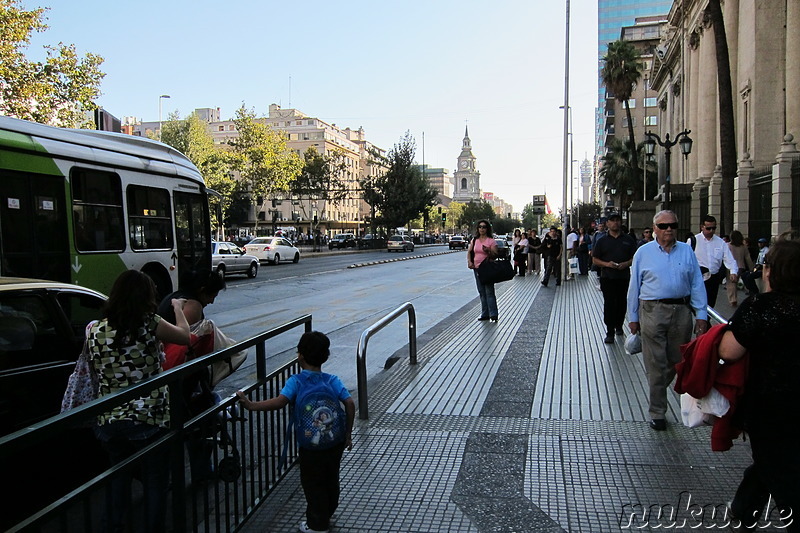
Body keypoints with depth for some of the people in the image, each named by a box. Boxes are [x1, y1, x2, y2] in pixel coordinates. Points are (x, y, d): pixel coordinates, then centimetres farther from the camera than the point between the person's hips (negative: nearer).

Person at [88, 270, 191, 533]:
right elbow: (185, 337, 3)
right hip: (149, 419, -4)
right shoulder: (149, 325, -14)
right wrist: (178, 309, 18)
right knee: (155, 482, 12)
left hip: (109, 420, 4)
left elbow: (97, 370, 13)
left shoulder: (94, 330, -3)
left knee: (119, 478, 23)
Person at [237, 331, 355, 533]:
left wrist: (251, 405, -22)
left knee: (312, 483, 16)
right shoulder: (332, 380, -3)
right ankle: (327, 512, 45)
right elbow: (350, 404, -12)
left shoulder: (296, 381, -12)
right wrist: (348, 434, -3)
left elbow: (280, 401, -28)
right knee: (331, 478, 24)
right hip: (336, 441, 4)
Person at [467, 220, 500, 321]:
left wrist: (489, 251, -26)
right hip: (477, 268, 6)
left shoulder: (491, 241, -5)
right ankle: (485, 314, 19)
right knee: (481, 292, 11)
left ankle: (493, 315, -4)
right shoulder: (474, 240, 10)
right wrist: (469, 261, 0)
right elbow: (469, 252, 17)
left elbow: (495, 255, -8)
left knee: (489, 292, -8)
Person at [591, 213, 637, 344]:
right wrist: (607, 264, -12)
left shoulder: (628, 239, 8)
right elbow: (595, 259, 5)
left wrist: (626, 264, -12)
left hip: (624, 277, 1)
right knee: (609, 304, -6)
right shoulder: (602, 241, 6)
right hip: (607, 277, -1)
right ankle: (610, 332, -5)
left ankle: (619, 326, 30)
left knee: (621, 303, 9)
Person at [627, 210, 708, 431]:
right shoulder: (644, 252, 2)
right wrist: (633, 317, 3)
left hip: (682, 312, 3)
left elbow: (697, 285, 7)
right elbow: (634, 287, 4)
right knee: (656, 364, 1)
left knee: (677, 361, 14)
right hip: (653, 311, -2)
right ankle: (657, 412, 13)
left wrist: (701, 315, 1)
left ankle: (658, 391, 40)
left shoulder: (687, 251, 7)